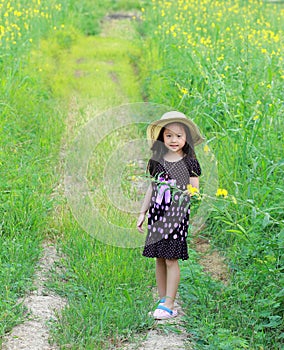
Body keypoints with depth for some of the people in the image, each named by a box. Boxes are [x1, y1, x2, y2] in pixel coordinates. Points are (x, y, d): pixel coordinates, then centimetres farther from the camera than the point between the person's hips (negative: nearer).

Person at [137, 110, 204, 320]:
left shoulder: (189, 163, -1)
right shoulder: (156, 161, 8)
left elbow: (195, 191, 1)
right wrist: (143, 213, 18)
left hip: (177, 216, -4)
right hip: (157, 215, 4)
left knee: (171, 259, -5)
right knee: (159, 258, 6)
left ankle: (169, 305, 1)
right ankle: (163, 301, 16)